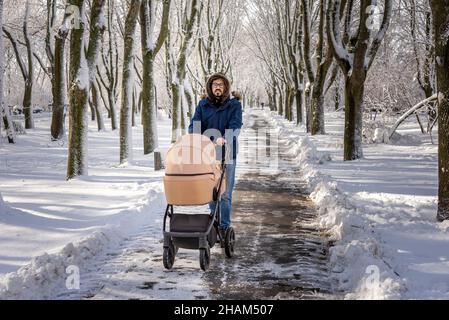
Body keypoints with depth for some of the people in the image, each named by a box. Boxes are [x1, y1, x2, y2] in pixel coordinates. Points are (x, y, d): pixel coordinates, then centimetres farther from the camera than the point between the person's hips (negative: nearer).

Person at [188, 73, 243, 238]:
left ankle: (224, 226, 3)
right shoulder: (203, 105, 9)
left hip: (227, 153, -3)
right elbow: (195, 124, 1)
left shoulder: (234, 105, 1)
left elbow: (235, 125, -14)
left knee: (225, 193, -1)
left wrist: (225, 138, -33)